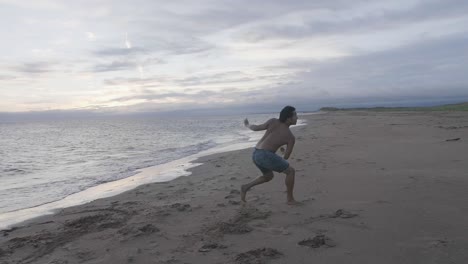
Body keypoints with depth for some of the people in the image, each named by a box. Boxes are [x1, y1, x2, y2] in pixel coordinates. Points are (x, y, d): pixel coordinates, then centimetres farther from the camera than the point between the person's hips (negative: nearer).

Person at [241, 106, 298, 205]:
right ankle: (290, 199, 16)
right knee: (291, 171, 12)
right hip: (266, 155, -6)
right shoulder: (291, 137, 1)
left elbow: (256, 128, 9)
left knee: (269, 176, 28)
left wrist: (247, 125, 31)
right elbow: (286, 157, 6)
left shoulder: (273, 121, 7)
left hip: (256, 154, 6)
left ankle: (246, 187, 14)